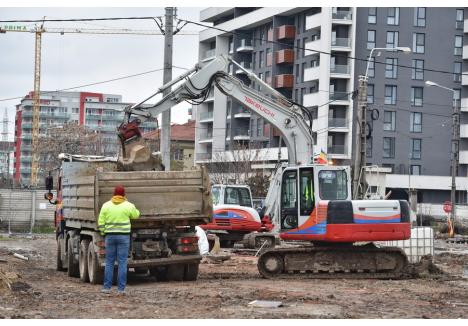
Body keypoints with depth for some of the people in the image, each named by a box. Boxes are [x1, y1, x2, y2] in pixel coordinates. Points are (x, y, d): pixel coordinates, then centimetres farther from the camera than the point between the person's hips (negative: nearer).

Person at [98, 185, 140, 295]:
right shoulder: (128, 206, -5)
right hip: (124, 236, -2)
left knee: (109, 262, 9)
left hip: (110, 236, 2)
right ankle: (121, 289, -1)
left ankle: (106, 287, 8)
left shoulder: (106, 205, 0)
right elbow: (136, 215, 14)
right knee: (122, 263, 1)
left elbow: (101, 223, -1)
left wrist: (103, 233, 13)